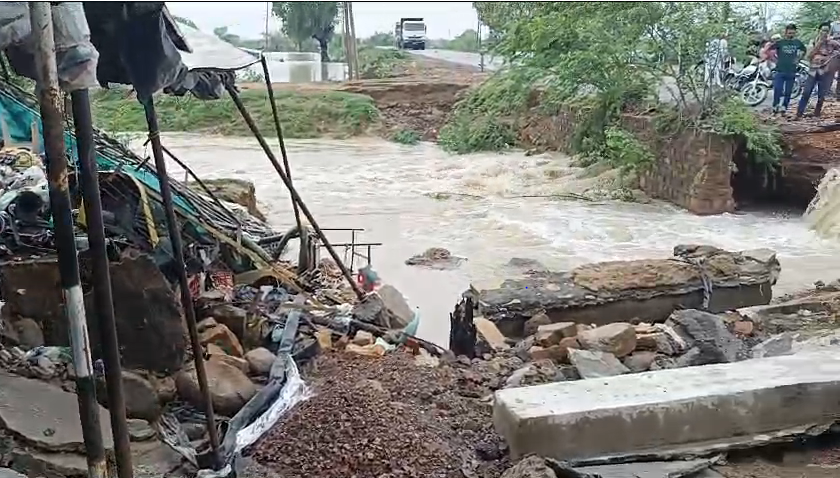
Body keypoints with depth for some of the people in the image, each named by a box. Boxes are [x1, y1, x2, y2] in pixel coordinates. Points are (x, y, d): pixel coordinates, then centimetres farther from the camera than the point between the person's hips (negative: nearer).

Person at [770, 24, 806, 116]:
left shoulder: (798, 42, 5)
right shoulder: (780, 42, -6)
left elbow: (804, 50, 23)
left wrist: (798, 59, 11)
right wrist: (775, 59, -1)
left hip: (791, 72, 3)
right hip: (780, 71, -3)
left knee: (788, 92, 7)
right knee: (777, 90, -9)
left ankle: (784, 109, 18)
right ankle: (775, 106, 7)